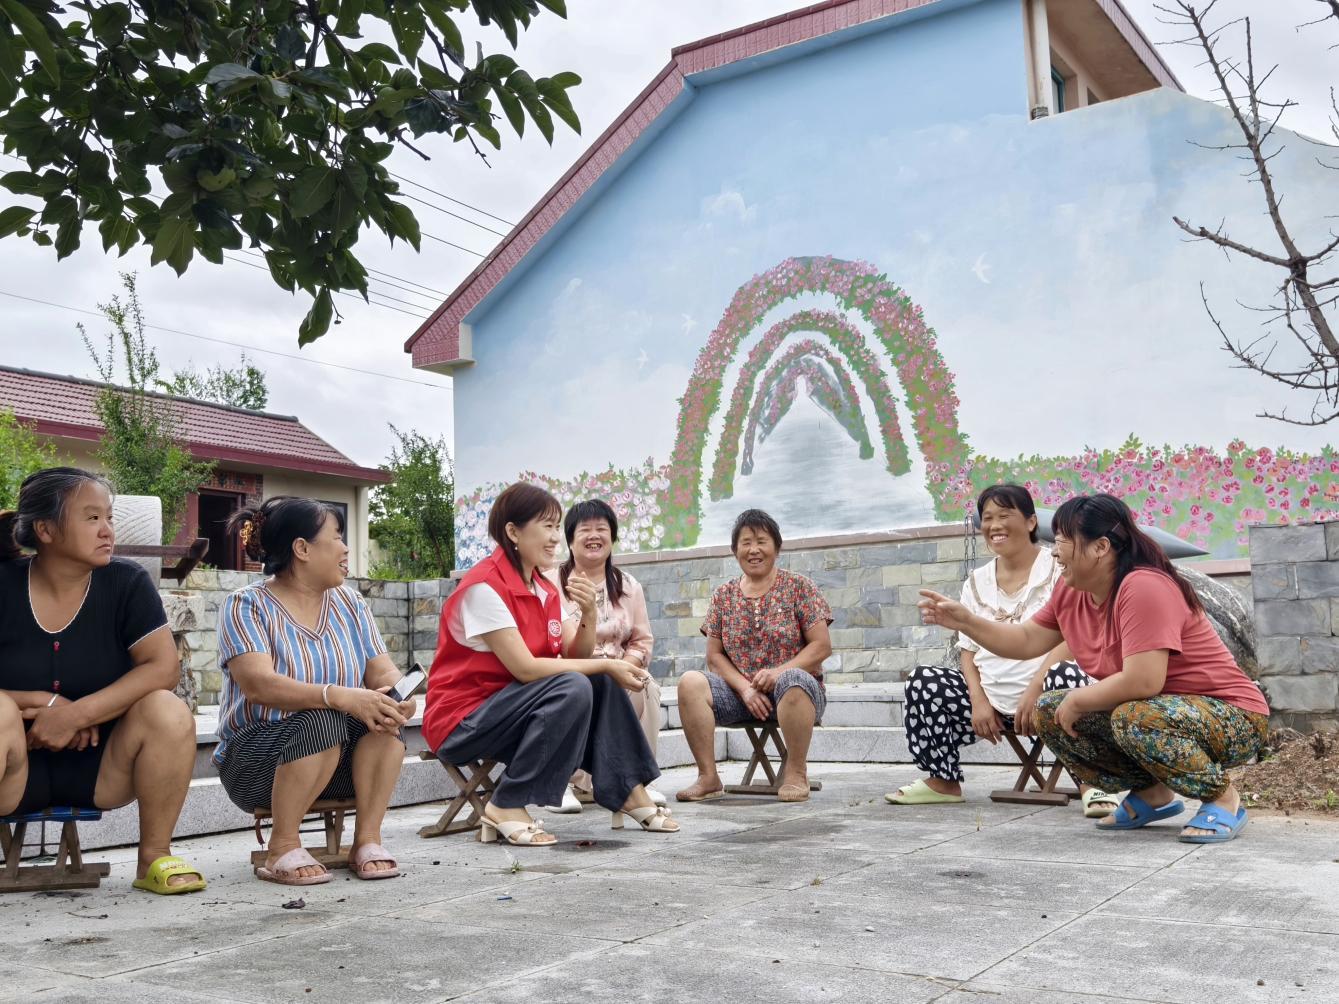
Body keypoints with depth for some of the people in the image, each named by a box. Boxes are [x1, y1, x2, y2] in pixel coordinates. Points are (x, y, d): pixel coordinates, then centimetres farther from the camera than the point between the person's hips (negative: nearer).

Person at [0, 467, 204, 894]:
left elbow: (164, 668, -15)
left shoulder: (127, 582, -7)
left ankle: (153, 857, -9)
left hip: (102, 767, 1)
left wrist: (76, 715, -24)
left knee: (167, 711, -26)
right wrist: (44, 703, -21)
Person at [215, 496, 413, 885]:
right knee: (322, 720, -34)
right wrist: (341, 697, -40)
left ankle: (367, 839, -16)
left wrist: (398, 696, -26)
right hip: (255, 761, -4)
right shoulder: (247, 605, -10)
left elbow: (384, 672, -1)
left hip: (342, 757, 4)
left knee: (384, 711, -24)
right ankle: (282, 847, -16)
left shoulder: (349, 604, 7)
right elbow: (259, 684, -26)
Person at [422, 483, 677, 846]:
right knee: (572, 689, -26)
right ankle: (506, 807, -18)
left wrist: (589, 614, -16)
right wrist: (607, 664, -19)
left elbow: (577, 658, 3)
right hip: (461, 722, -8)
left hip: (511, 711, 8)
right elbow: (525, 668, -24)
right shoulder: (484, 585, -20)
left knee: (600, 682, -2)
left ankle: (630, 795, -1)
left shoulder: (544, 589, 7)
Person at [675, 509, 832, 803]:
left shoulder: (799, 587, 3)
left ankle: (796, 773, -21)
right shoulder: (723, 596, 11)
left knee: (791, 680, -38)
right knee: (690, 682, -24)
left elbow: (822, 646, -4)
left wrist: (778, 672, -19)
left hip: (793, 690, -3)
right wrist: (745, 688, -11)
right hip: (740, 693, 3)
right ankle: (709, 778, -18)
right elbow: (715, 656, 7)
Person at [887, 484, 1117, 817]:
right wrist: (978, 700, -7)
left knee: (1066, 675, -37)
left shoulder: (1057, 569, -3)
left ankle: (1091, 783, -26)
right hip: (992, 699, 5)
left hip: (1045, 694, -5)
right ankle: (943, 781, 2)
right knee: (924, 681, -10)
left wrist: (1033, 691, -23)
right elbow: (968, 649, 10)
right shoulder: (976, 582, 12)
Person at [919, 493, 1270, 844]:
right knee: (1050, 712, -1)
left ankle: (1223, 795, -8)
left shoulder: (1143, 588, -28)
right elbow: (1027, 641, 9)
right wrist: (966, 621, -2)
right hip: (1150, 708, 8)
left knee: (1135, 719, -36)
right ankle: (1152, 794, 10)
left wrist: (1077, 700, -18)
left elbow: (1141, 682, -34)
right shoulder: (1070, 591, -1)